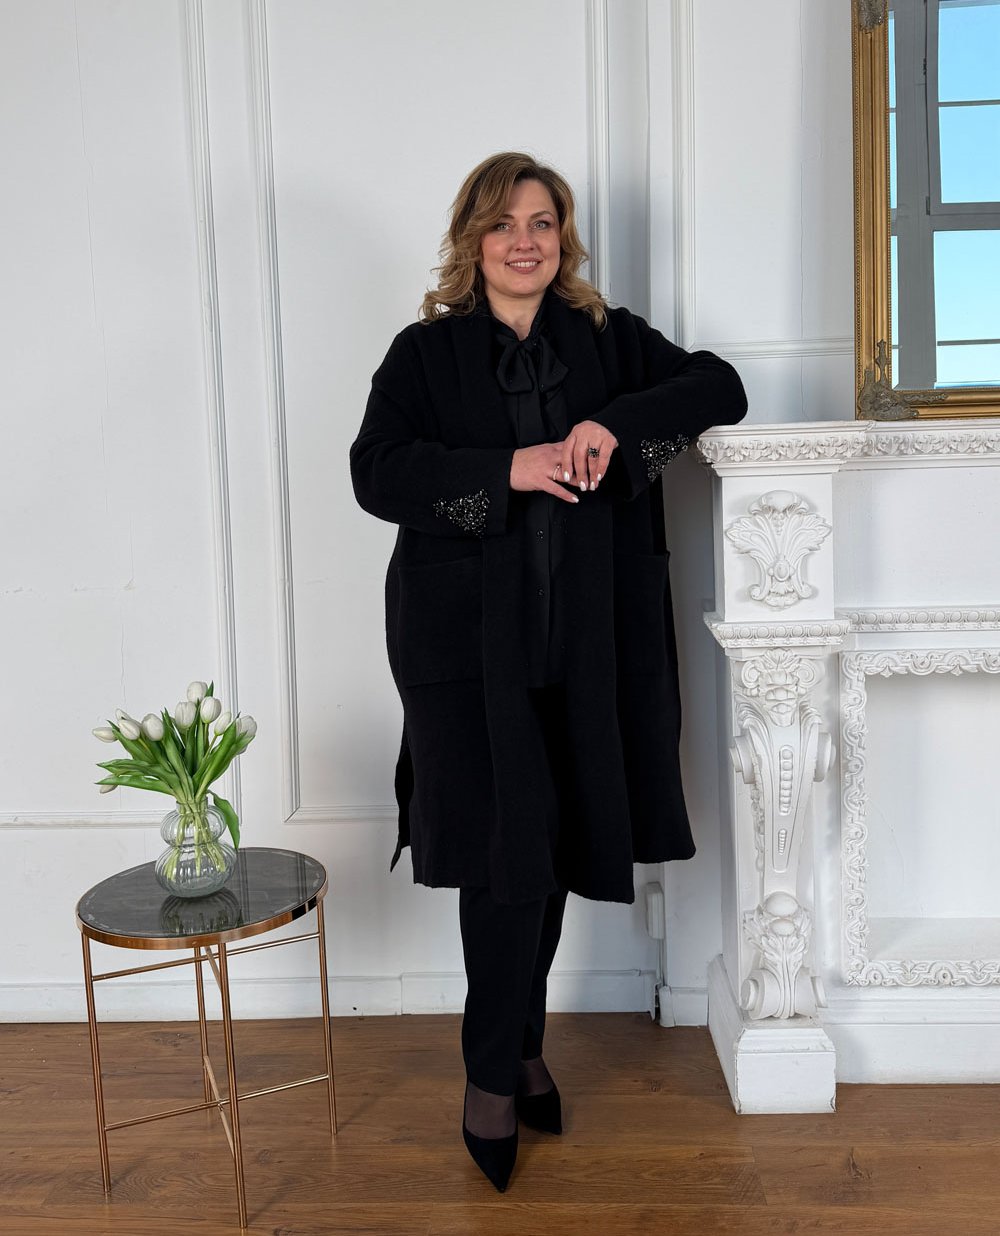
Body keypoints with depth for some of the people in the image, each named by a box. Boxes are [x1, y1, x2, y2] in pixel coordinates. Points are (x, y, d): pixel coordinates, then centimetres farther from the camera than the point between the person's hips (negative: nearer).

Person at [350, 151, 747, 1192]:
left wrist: (619, 423, -13)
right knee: (509, 849, -9)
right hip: (468, 639, -3)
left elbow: (721, 387, 4)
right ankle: (495, 1075, 10)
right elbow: (376, 472, -8)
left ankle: (519, 1048, 31)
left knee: (553, 850, 11)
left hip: (583, 639, 3)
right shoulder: (426, 352, 3)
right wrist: (507, 469, -20)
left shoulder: (610, 341, 11)